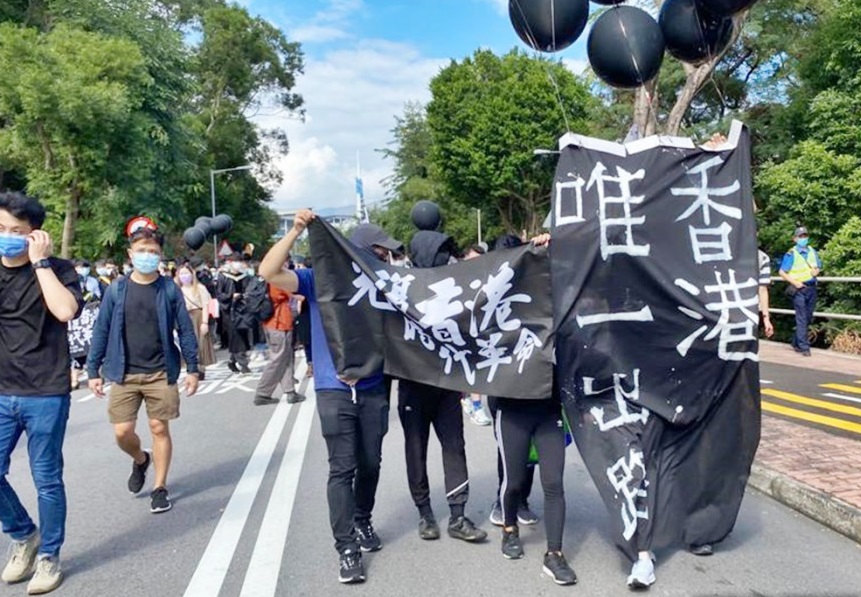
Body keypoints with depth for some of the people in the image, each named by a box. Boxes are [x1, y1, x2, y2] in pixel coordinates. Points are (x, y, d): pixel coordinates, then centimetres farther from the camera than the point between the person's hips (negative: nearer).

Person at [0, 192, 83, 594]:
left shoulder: (57, 269, -4)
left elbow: (65, 311, -25)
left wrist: (40, 261, -20)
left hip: (45, 395, -4)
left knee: (46, 480, 5)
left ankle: (48, 556, 22)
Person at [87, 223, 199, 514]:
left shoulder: (169, 289, -2)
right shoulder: (116, 290, 1)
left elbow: (186, 330, 1)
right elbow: (101, 332, 4)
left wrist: (192, 369, -3)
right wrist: (93, 371, 2)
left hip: (161, 373, -1)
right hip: (124, 374, 1)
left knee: (159, 429, 4)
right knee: (122, 432, 1)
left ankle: (160, 487, 19)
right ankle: (140, 460, 34)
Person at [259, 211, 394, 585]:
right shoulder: (319, 280, -4)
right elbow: (268, 272, -15)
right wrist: (296, 231, -22)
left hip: (373, 389, 4)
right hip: (334, 390, -3)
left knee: (370, 464, 13)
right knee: (342, 468, -4)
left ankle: (362, 522, 36)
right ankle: (346, 548, 4)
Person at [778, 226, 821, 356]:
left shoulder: (812, 251, 9)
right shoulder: (791, 254, -8)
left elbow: (819, 267, 20)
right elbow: (782, 272, -6)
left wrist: (816, 271, -3)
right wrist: (794, 282, -15)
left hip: (811, 287, 6)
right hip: (798, 289, -6)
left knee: (808, 317, 11)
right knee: (802, 319, -8)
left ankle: (796, 343, 26)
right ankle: (804, 347, -6)